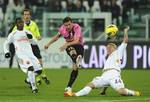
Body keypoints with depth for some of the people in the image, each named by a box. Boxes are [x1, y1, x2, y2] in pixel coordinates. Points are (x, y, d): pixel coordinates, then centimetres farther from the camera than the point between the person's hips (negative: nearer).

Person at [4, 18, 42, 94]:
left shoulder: (27, 32, 18)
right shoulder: (13, 34, 9)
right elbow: (6, 43, 19)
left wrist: (31, 38, -8)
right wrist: (6, 52, 4)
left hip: (30, 54, 5)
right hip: (21, 55, -5)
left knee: (39, 70, -3)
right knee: (30, 67, -28)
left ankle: (29, 79, 26)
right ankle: (33, 87, -24)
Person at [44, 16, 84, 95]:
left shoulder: (77, 28, -25)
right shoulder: (62, 29, -11)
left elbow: (77, 41, -39)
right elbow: (57, 37, 12)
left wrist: (67, 44, -53)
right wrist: (48, 44, 8)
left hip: (79, 45, -2)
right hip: (69, 47, 3)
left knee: (75, 68, -11)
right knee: (72, 51, -38)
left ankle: (69, 87, -1)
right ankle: (77, 60, -70)